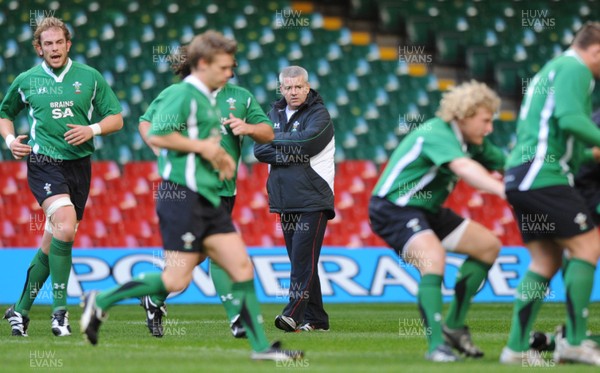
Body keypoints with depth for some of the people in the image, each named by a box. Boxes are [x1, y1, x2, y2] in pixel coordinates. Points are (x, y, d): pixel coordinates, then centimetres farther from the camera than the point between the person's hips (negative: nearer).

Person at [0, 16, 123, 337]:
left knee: (52, 243, 7)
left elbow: (115, 118, 9)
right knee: (65, 227, -26)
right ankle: (59, 308, -19)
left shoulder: (90, 77, 7)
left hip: (79, 165, 3)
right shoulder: (26, 81, 6)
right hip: (43, 164, -3)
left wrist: (93, 130, -10)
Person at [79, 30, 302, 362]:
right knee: (176, 280, -9)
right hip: (183, 197, -9)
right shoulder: (183, 95, -12)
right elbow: (156, 135, -22)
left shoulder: (208, 100, 18)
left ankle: (260, 346, 3)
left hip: (208, 199, 9)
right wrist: (201, 146, -16)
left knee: (242, 268, 2)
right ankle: (101, 302, 6)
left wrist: (220, 156, 13)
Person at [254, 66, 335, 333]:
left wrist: (276, 139, -6)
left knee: (303, 259, -14)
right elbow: (259, 150, 3)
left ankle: (293, 314, -22)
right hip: (285, 201, 6)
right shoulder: (274, 114, 14)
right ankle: (316, 319, 12)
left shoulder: (319, 115, -3)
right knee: (300, 261, 7)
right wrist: (289, 155, -11)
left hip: (313, 200, -6)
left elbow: (306, 141, -20)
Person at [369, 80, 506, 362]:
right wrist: (503, 190, -57)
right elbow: (463, 167, -44)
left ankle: (454, 325, 14)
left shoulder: (473, 142, 4)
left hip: (426, 209, 10)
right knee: (433, 258, -34)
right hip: (393, 208, -10)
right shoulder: (437, 134, -26)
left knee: (488, 245, 10)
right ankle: (436, 344, -33)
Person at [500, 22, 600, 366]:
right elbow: (570, 119, -23)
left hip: (520, 178, 10)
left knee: (547, 261, 10)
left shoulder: (552, 69, 26)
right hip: (544, 175, -10)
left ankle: (517, 347, 7)